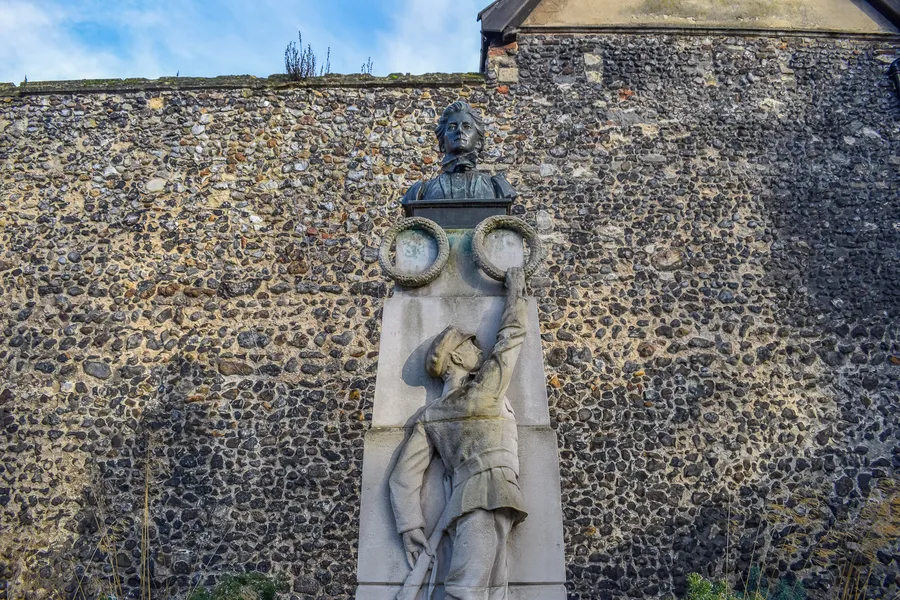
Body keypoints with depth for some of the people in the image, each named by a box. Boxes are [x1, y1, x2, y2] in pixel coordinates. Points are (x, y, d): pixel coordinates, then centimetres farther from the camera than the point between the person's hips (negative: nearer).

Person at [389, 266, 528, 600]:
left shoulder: (428, 417, 21)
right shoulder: (486, 388, 9)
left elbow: (403, 474, 13)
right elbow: (511, 336, 21)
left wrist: (410, 527, 9)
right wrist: (515, 291, 33)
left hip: (464, 501, 6)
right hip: (490, 493, -6)